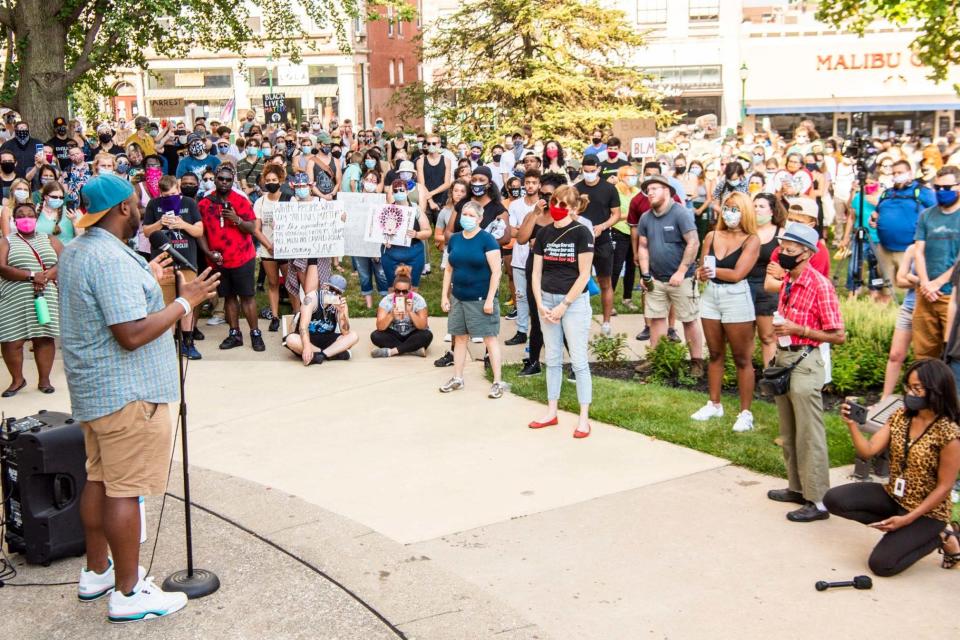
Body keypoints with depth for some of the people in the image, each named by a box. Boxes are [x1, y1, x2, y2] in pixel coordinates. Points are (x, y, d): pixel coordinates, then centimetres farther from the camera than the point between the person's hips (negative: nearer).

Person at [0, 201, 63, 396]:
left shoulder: (49, 239, 13)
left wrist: (47, 276, -17)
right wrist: (32, 276, -19)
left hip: (46, 298, 1)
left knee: (45, 337, 1)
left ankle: (44, 379, 11)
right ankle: (17, 379, 15)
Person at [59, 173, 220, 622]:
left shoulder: (75, 252, 10)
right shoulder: (112, 259, -23)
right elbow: (132, 334, -27)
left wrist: (146, 281, 25)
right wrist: (185, 301, -19)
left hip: (92, 388, 10)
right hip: (127, 393, -10)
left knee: (99, 480, 19)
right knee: (125, 491, -3)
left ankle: (96, 572, 31)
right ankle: (128, 594, 6)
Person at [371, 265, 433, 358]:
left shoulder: (418, 300, -16)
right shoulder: (387, 300, -14)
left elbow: (422, 326, -21)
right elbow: (380, 327, -20)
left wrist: (411, 312, -35)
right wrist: (391, 316, -38)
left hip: (412, 336, -1)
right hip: (394, 335, 1)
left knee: (427, 335, -31)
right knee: (375, 336, -26)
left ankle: (391, 351, -28)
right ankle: (415, 349, -27)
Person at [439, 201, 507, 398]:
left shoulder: (487, 239, -10)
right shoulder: (454, 239, 8)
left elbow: (496, 272, -12)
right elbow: (449, 269, 14)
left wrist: (490, 299, -16)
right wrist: (444, 296, 9)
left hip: (480, 299, -6)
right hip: (458, 298, 6)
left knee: (490, 338, -1)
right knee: (459, 337, 12)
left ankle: (498, 382, 5)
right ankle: (457, 379, 24)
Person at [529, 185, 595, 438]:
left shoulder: (581, 233, -8)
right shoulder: (544, 233, 6)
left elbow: (584, 275, -11)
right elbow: (536, 272, 7)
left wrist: (564, 306, -13)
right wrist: (539, 304, -5)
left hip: (574, 301, -5)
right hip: (547, 300, 5)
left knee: (578, 360, -1)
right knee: (552, 359, 11)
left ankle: (584, 418, 5)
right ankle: (551, 412, 20)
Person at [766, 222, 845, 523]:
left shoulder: (819, 285, -16)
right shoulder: (787, 280, 8)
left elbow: (838, 336, -15)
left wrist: (797, 330, -19)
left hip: (804, 362, -8)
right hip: (783, 359, 8)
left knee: (809, 436, -3)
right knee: (788, 434, 16)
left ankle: (818, 501, 4)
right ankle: (798, 487, 28)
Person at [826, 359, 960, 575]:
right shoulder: (901, 416, -3)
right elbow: (868, 451, -7)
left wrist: (907, 519, -19)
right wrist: (852, 424, -25)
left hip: (926, 510, -6)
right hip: (893, 496, 6)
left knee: (881, 564, -17)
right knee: (833, 499, -10)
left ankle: (939, 536, 7)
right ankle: (894, 527, 2)